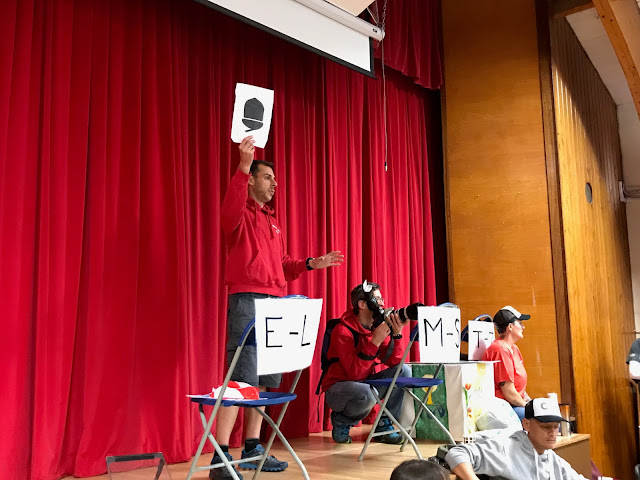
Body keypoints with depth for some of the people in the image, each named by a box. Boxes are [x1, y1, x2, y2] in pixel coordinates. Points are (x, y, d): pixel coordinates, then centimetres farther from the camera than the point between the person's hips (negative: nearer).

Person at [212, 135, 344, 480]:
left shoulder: (272, 223, 25)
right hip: (247, 300, -8)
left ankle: (252, 450, 16)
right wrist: (243, 166, -35)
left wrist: (312, 264, 17)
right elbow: (230, 209, -26)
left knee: (265, 380, 8)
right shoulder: (241, 215, 1)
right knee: (241, 380, -14)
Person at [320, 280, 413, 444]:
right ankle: (340, 421, -5)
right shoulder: (343, 331, -21)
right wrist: (375, 341, -34)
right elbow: (354, 373, -30)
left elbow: (393, 362, -6)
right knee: (367, 394, -38)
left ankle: (383, 425, -1)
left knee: (403, 371, -10)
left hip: (365, 383, 7)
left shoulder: (378, 326, 0)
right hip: (337, 389, -7)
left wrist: (396, 334, -19)